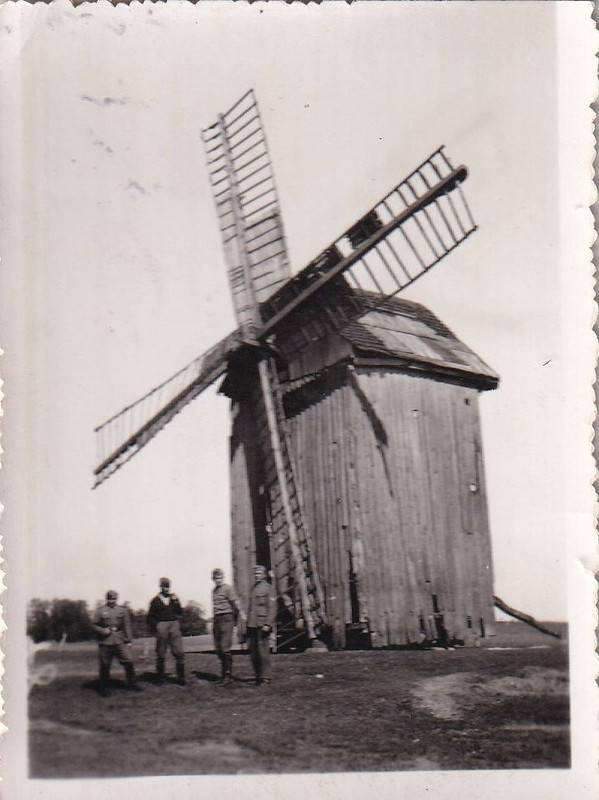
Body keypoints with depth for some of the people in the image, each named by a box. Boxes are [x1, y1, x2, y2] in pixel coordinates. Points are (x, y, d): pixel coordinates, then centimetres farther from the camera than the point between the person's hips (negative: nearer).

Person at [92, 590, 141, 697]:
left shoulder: (123, 610, 7)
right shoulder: (101, 611, 2)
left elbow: (127, 626, 9)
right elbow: (93, 625, 3)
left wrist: (128, 640, 5)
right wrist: (103, 631, -13)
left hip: (120, 641, 2)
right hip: (105, 643, -2)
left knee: (128, 662, -3)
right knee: (105, 666, 3)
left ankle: (132, 684, 10)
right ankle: (103, 688, 15)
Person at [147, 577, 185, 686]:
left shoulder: (174, 598, 14)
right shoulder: (155, 600, 7)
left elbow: (180, 613, 7)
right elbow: (150, 617, 9)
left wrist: (175, 602, -6)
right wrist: (154, 629, 0)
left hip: (174, 626, 1)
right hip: (161, 627, -1)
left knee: (179, 653, -6)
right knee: (160, 654, 4)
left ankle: (181, 679, -1)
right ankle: (160, 679, 12)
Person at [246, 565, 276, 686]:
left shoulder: (268, 588, -4)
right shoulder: (253, 588, 18)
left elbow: (271, 608, -10)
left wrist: (268, 624, -17)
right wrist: (248, 623, 17)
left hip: (262, 625, -7)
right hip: (252, 625, 7)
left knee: (263, 651, -7)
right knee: (253, 651, 7)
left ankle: (266, 677, -3)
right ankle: (258, 676, 16)